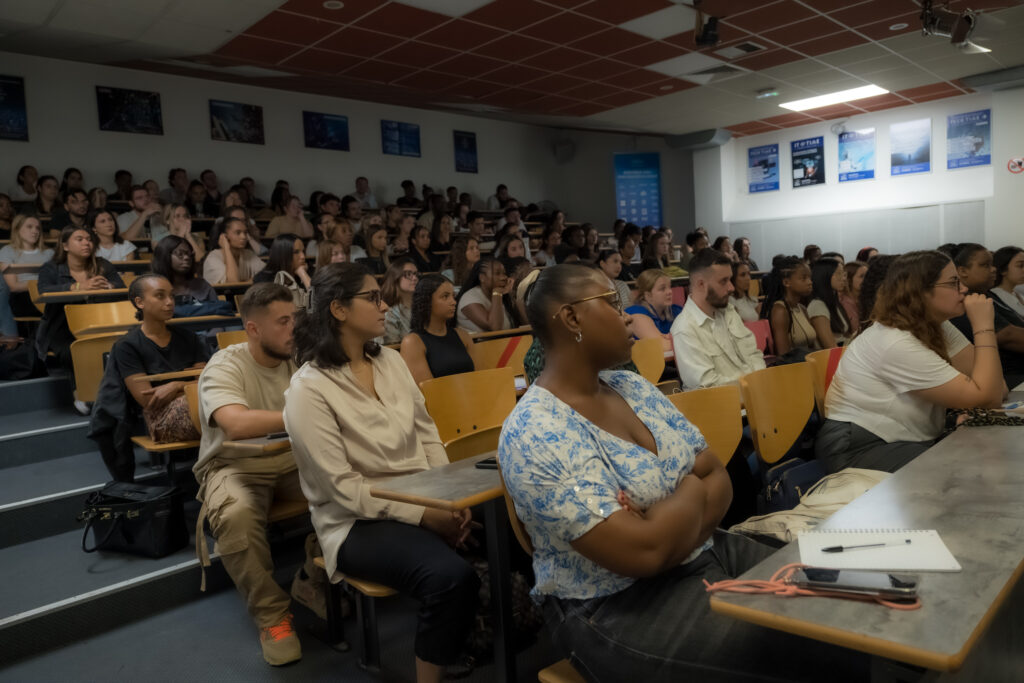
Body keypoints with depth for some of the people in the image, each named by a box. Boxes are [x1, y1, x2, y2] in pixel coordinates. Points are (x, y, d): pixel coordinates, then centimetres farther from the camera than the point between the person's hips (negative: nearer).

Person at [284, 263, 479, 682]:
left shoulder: (391, 361, 7)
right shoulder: (309, 389, -13)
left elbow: (427, 434, 9)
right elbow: (343, 488, -16)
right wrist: (423, 517, -19)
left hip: (424, 501, 6)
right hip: (359, 521, -6)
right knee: (450, 577, -30)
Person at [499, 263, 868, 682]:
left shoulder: (633, 386, 3)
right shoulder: (535, 434, -23)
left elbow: (718, 477, 3)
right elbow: (643, 552, -28)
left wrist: (665, 526, -17)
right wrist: (692, 490, -9)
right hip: (619, 606, -7)